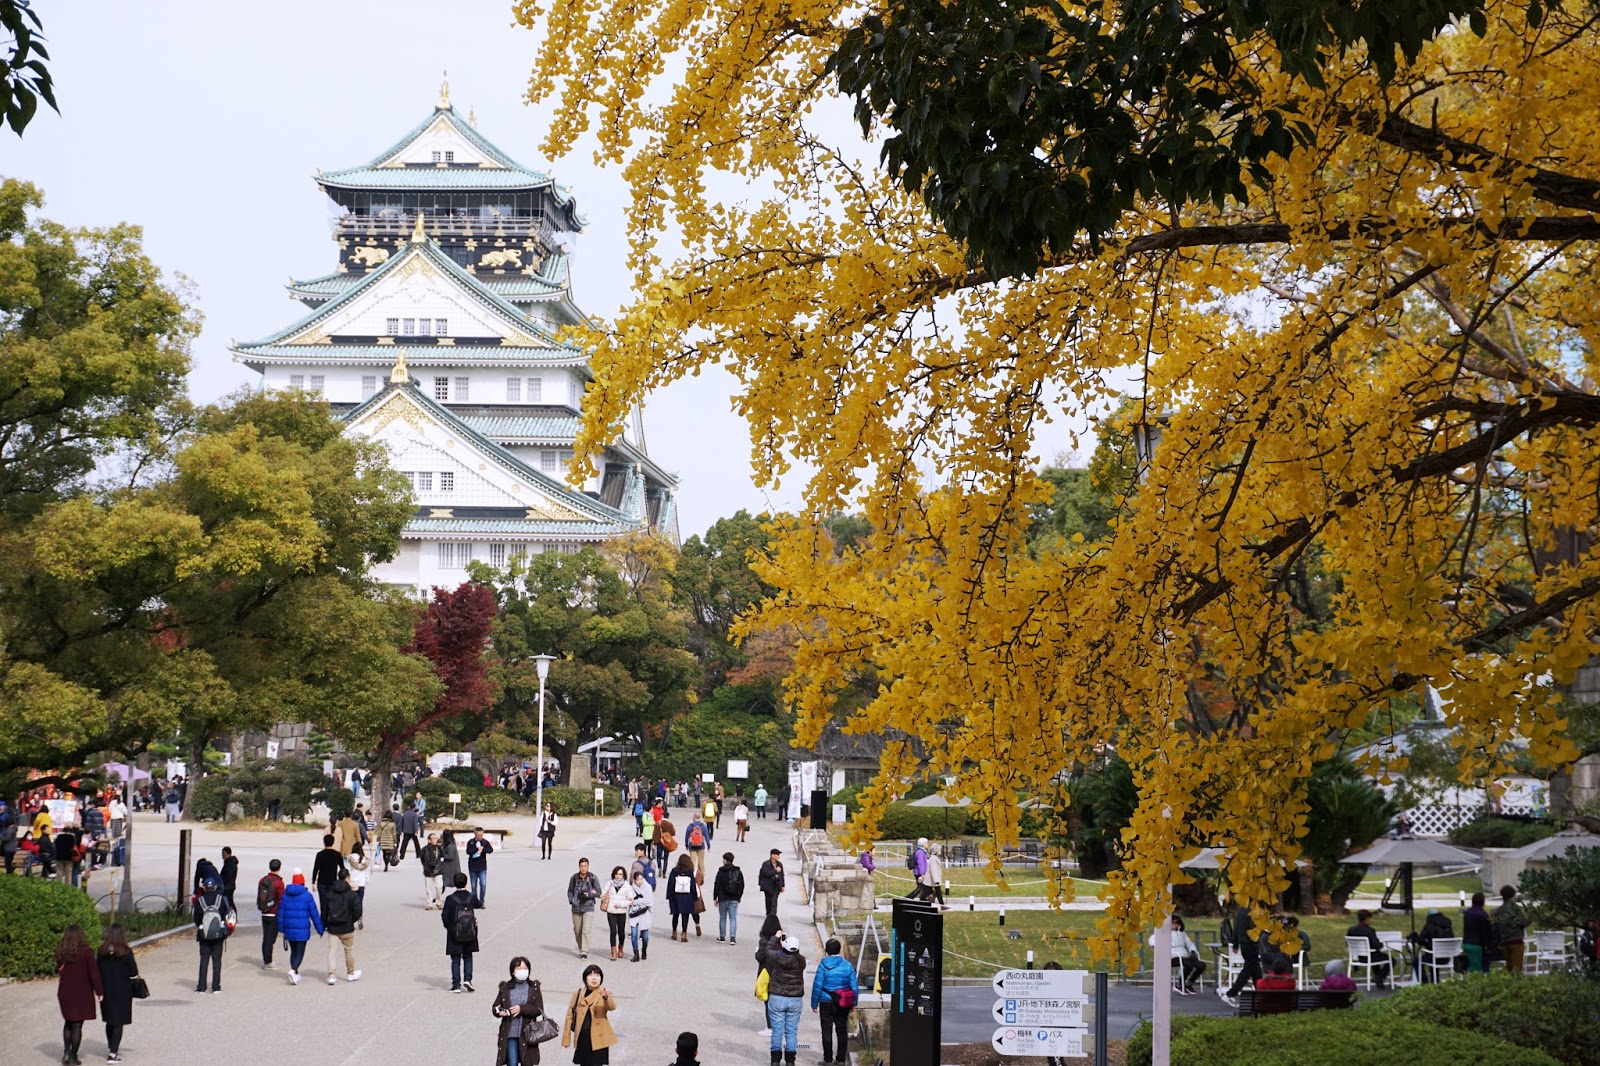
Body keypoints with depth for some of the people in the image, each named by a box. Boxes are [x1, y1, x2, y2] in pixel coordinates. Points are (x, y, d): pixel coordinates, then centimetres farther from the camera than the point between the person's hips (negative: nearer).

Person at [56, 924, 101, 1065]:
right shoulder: (86, 953, -14)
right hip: (82, 994, -4)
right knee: (77, 1025, 3)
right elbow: (94, 973, -11)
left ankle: (66, 1052, 8)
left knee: (68, 1022, 19)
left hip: (64, 993, 4)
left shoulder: (61, 953, -1)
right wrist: (99, 991, -4)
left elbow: (58, 971, 8)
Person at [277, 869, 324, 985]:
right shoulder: (307, 896, -7)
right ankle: (293, 970, -23)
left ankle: (295, 974, 21)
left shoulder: (285, 895, 3)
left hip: (289, 929, 4)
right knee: (300, 953, -1)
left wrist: (282, 929, 12)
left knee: (293, 951, 18)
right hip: (302, 930, -4)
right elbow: (314, 914, -4)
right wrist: (320, 929, 3)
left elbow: (281, 913, 5)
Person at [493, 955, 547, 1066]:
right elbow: (495, 1007, 9)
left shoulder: (534, 988, 3)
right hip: (509, 1033, 0)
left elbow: (539, 1009, -4)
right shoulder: (505, 988, 4)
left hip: (527, 1033, 0)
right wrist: (499, 1012, -15)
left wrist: (522, 1009, -17)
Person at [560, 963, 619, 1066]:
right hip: (582, 1038, 4)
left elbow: (612, 1007, -24)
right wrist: (566, 1038, 8)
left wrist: (606, 997, -48)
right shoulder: (578, 994, 6)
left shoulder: (604, 993, -4)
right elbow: (570, 1015, 11)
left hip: (598, 1038, -4)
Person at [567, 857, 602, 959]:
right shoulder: (574, 878, 3)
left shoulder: (593, 878, -4)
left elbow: (598, 892, 0)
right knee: (577, 930, 11)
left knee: (586, 930, -12)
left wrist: (589, 894, -17)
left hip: (588, 908, -3)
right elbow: (570, 891, 13)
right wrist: (571, 900, -3)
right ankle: (580, 949, 29)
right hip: (576, 908, 3)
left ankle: (584, 952, -8)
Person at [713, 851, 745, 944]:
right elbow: (742, 885, 11)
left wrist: (715, 898, 2)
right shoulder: (738, 872, 6)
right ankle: (732, 937, -9)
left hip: (723, 898, -3)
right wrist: (739, 896, 20)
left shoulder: (721, 872, -7)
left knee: (722, 918, 9)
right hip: (735, 899, 3)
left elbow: (716, 885, -6)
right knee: (733, 918, 1)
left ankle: (722, 937, 15)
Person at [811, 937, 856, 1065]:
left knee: (827, 1031, 5)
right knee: (842, 1030, 11)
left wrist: (814, 1003, -2)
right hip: (843, 1004, 3)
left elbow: (817, 985, -10)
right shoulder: (847, 965, -1)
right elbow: (854, 986, 1)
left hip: (826, 1003, -3)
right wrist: (853, 1003, 11)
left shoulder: (823, 965, -10)